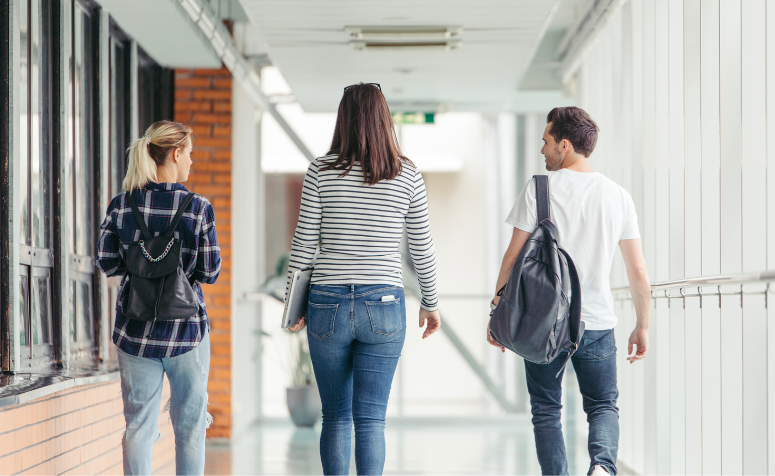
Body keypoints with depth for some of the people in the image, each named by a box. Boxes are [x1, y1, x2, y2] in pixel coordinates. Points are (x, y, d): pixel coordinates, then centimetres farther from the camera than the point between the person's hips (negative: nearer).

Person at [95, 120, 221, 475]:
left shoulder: (121, 205, -3)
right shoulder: (198, 208, -11)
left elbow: (107, 262, 0)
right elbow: (210, 272, -8)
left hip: (135, 327, 2)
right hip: (185, 326, -2)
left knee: (138, 423, 10)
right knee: (190, 424, 11)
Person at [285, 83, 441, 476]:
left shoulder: (321, 171, -2)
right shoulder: (407, 175, 0)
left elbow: (303, 244, -1)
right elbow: (422, 249, 5)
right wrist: (430, 303, 18)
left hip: (328, 303, 0)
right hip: (384, 306, 0)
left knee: (335, 417, 12)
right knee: (370, 419, 1)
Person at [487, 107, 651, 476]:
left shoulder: (540, 188, -5)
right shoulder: (618, 196, 4)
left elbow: (513, 258, -5)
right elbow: (638, 272, 4)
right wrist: (643, 326, 14)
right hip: (598, 324, 2)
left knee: (546, 410, 10)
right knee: (603, 406, 12)